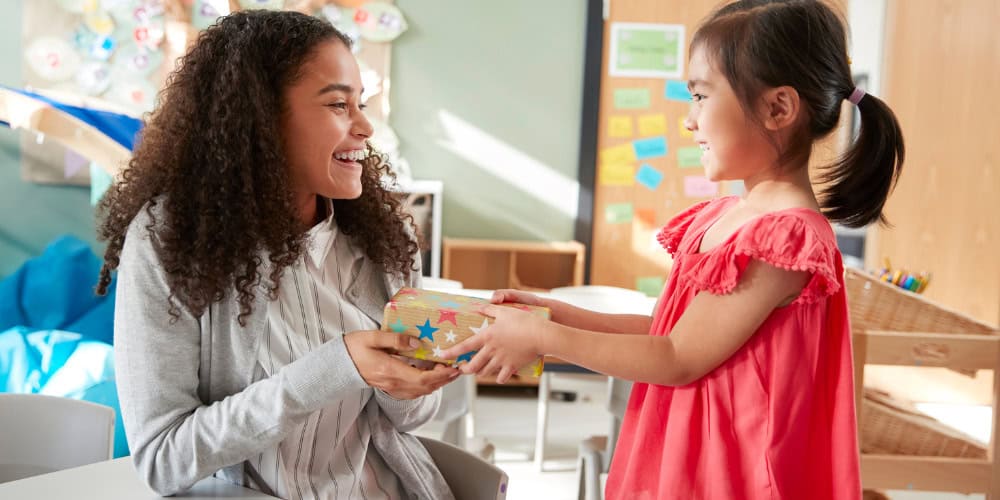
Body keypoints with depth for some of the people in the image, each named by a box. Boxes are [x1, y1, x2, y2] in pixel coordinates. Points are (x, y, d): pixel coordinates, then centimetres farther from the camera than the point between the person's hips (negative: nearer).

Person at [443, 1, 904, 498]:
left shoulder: (785, 236, -22)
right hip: (681, 455, 7)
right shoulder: (721, 217, 4)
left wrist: (541, 337, -15)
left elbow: (679, 360, -20)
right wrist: (561, 315, 4)